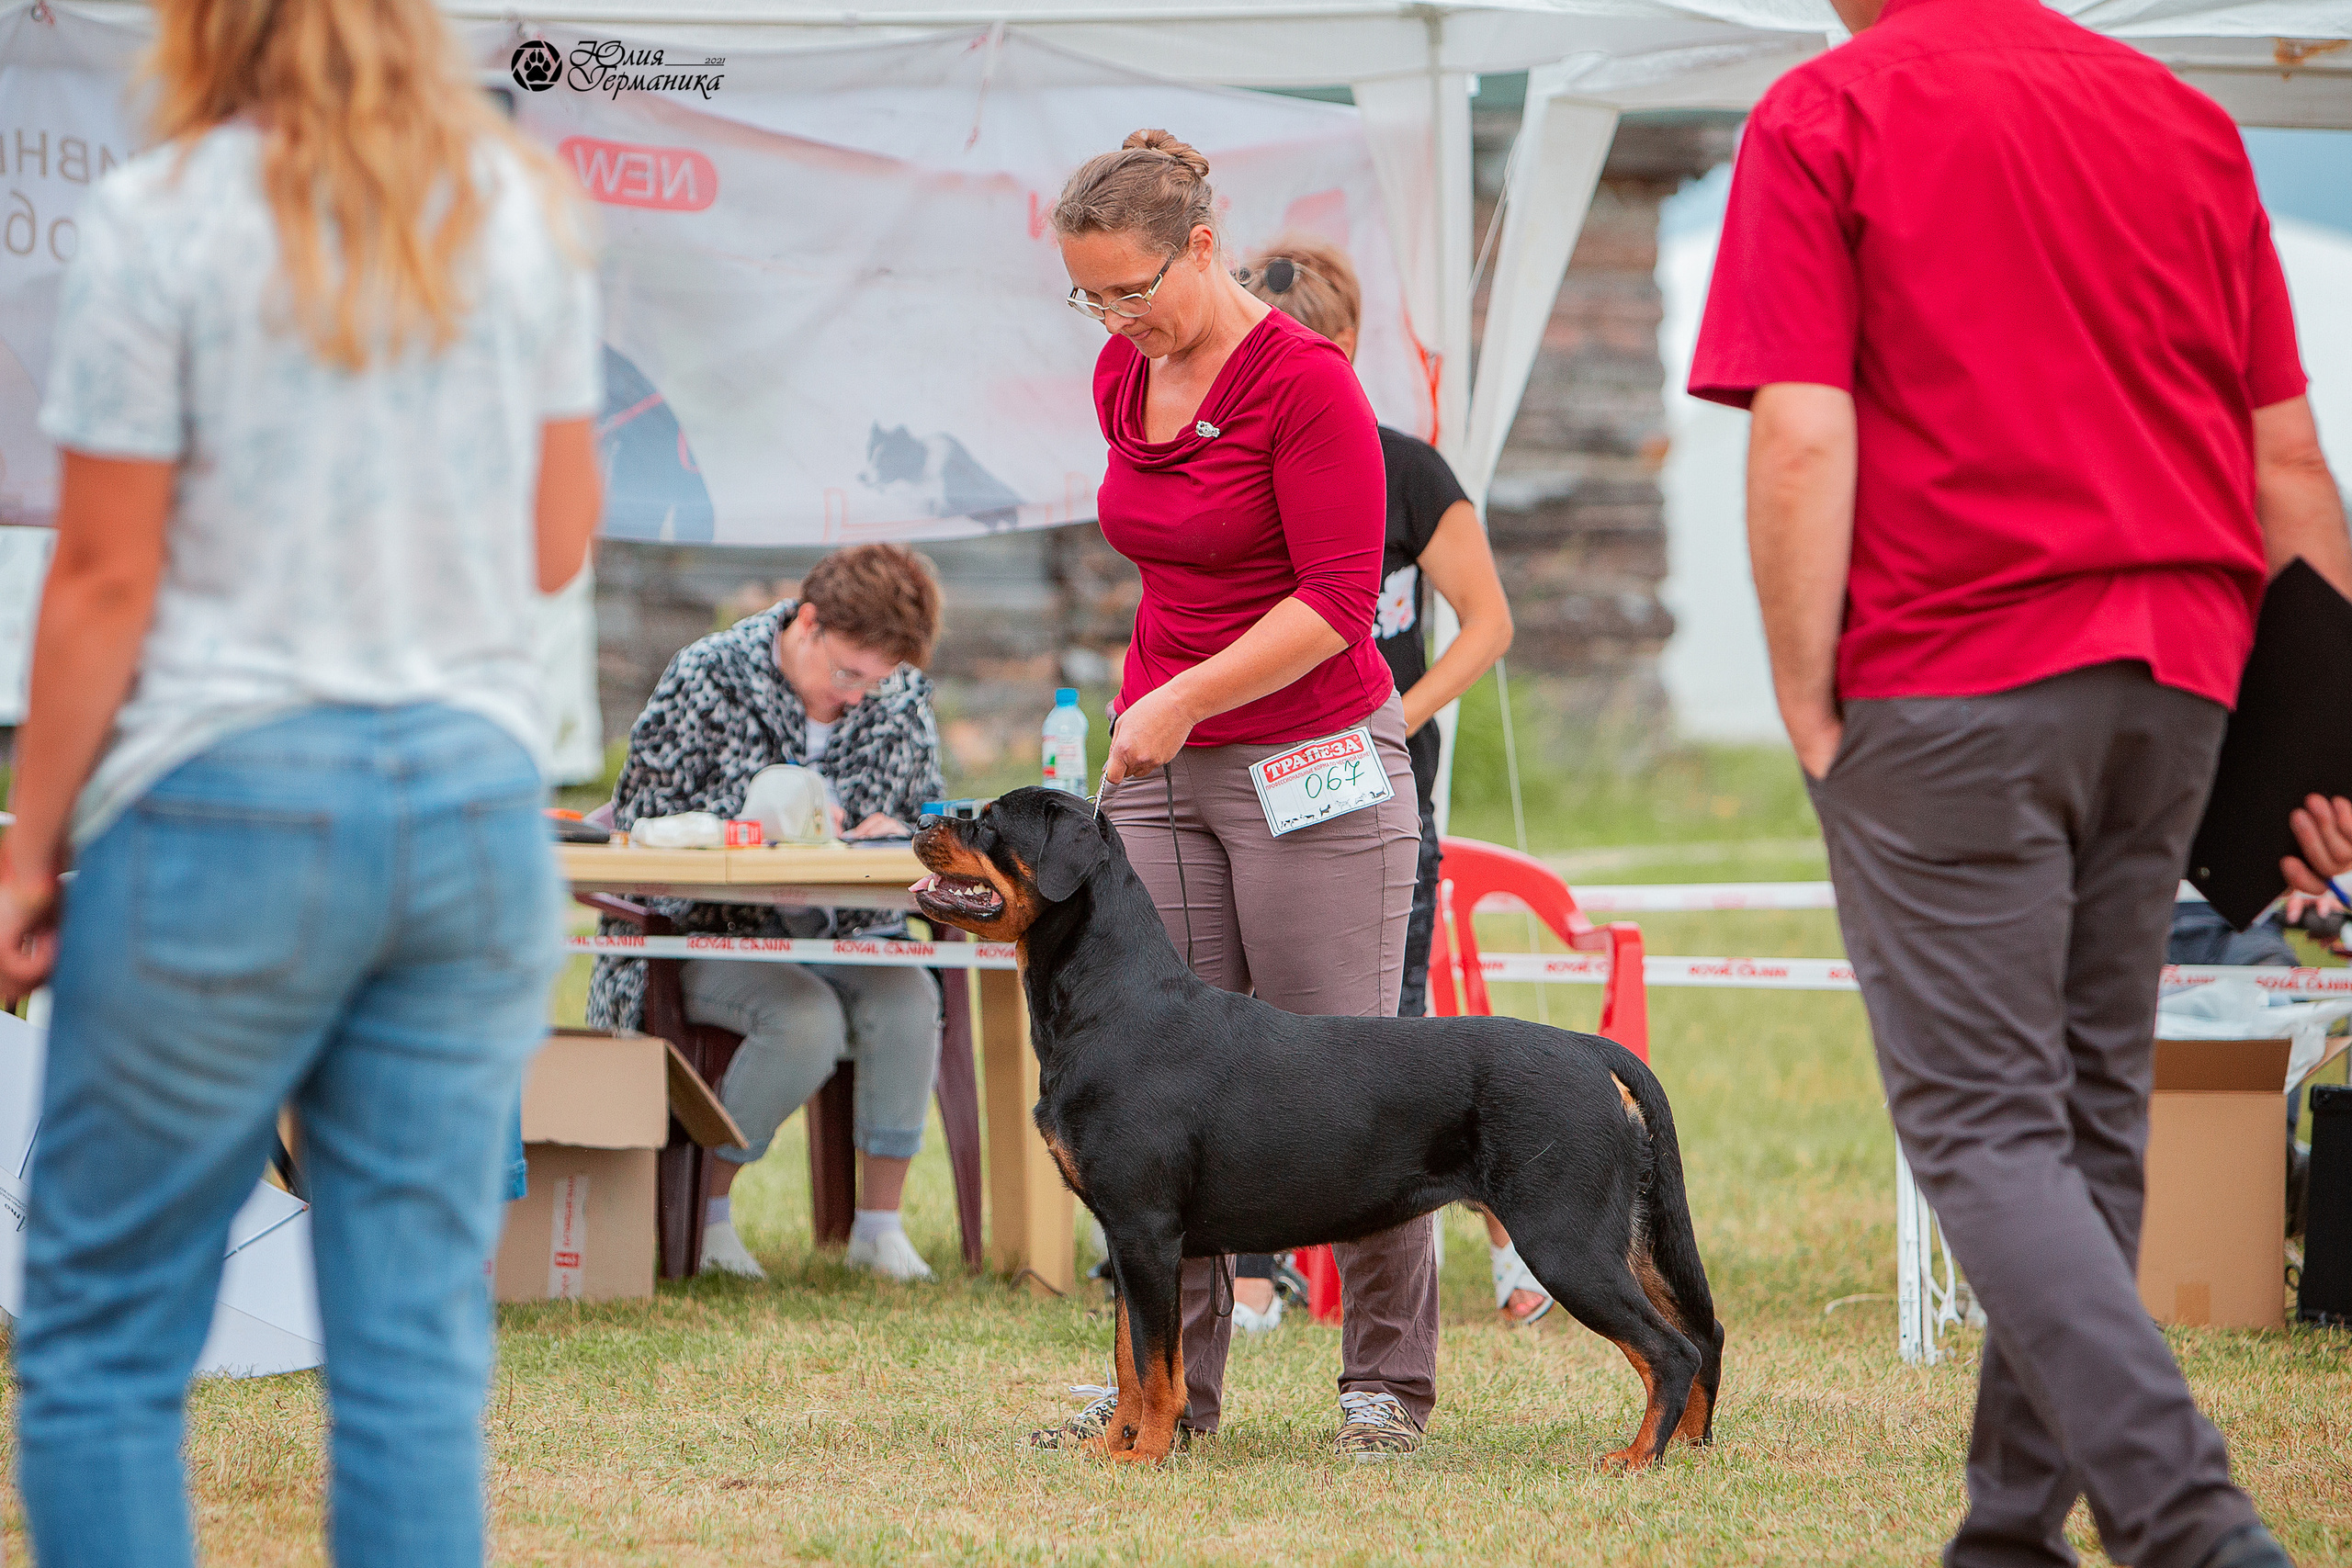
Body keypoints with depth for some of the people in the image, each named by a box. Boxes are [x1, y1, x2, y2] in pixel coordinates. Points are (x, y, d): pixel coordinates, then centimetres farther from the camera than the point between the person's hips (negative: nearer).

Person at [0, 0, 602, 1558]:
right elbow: (558, 546, 12)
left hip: (231, 802, -4)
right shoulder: (528, 211, 6)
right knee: (419, 1358, 5)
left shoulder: (162, 219, -7)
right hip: (476, 797, 4)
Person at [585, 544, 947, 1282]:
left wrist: (893, 835, -14)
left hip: (842, 937, 4)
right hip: (712, 937, -4)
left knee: (908, 1001, -28)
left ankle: (880, 1223, -16)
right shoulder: (707, 676, -9)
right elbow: (638, 821, -10)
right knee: (808, 1020, -33)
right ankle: (704, 1205, -12)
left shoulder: (901, 694, 3)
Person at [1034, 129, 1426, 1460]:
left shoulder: (1306, 383, -14)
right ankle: (1171, 1384, 6)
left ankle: (1389, 1381, 7)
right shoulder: (1123, 381, 9)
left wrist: (1185, 698, -20)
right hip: (1160, 767, 7)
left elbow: (1340, 600, -16)